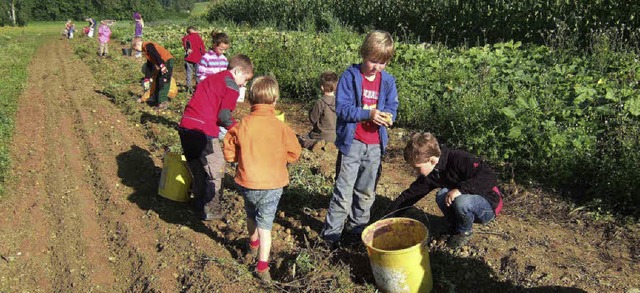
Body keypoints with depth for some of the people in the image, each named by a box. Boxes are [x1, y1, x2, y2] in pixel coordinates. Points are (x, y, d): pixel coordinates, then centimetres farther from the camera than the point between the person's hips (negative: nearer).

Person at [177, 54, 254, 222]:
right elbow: (224, 115, -11)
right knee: (215, 172, 8)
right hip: (204, 131, -8)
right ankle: (210, 212, 14)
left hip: (185, 126, 8)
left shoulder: (212, 79, 23)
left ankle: (199, 205, 35)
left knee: (198, 171, 23)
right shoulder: (231, 85, -3)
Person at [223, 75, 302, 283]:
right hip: (272, 185, -2)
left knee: (251, 216, 27)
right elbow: (294, 154, -2)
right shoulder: (281, 128, -13)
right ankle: (262, 266, 2)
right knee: (264, 224, 7)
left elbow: (229, 154, -4)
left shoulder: (241, 126, -11)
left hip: (247, 183, 2)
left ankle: (253, 246, 49)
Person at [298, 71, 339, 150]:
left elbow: (313, 120, -14)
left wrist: (311, 111, 4)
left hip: (321, 136, -7)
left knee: (299, 140, 8)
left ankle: (314, 143, -17)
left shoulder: (320, 103, -22)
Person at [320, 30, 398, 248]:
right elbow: (342, 108, -15)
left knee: (366, 192, 16)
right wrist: (368, 114, -26)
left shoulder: (388, 81, 5)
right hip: (352, 143, -5)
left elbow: (391, 107, 9)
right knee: (344, 191, -3)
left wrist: (387, 116, -15)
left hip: (375, 145, 5)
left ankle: (357, 229, 33)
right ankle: (331, 234, 8)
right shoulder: (350, 77, -9)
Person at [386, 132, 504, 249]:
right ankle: (456, 227, 2)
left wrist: (461, 188, -37)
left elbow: (490, 177, -31)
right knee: (442, 195, -22)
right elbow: (411, 194, 0)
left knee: (461, 201, -35)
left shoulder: (459, 159, -26)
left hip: (489, 206, -6)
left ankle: (465, 231, -3)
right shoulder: (431, 175, -4)